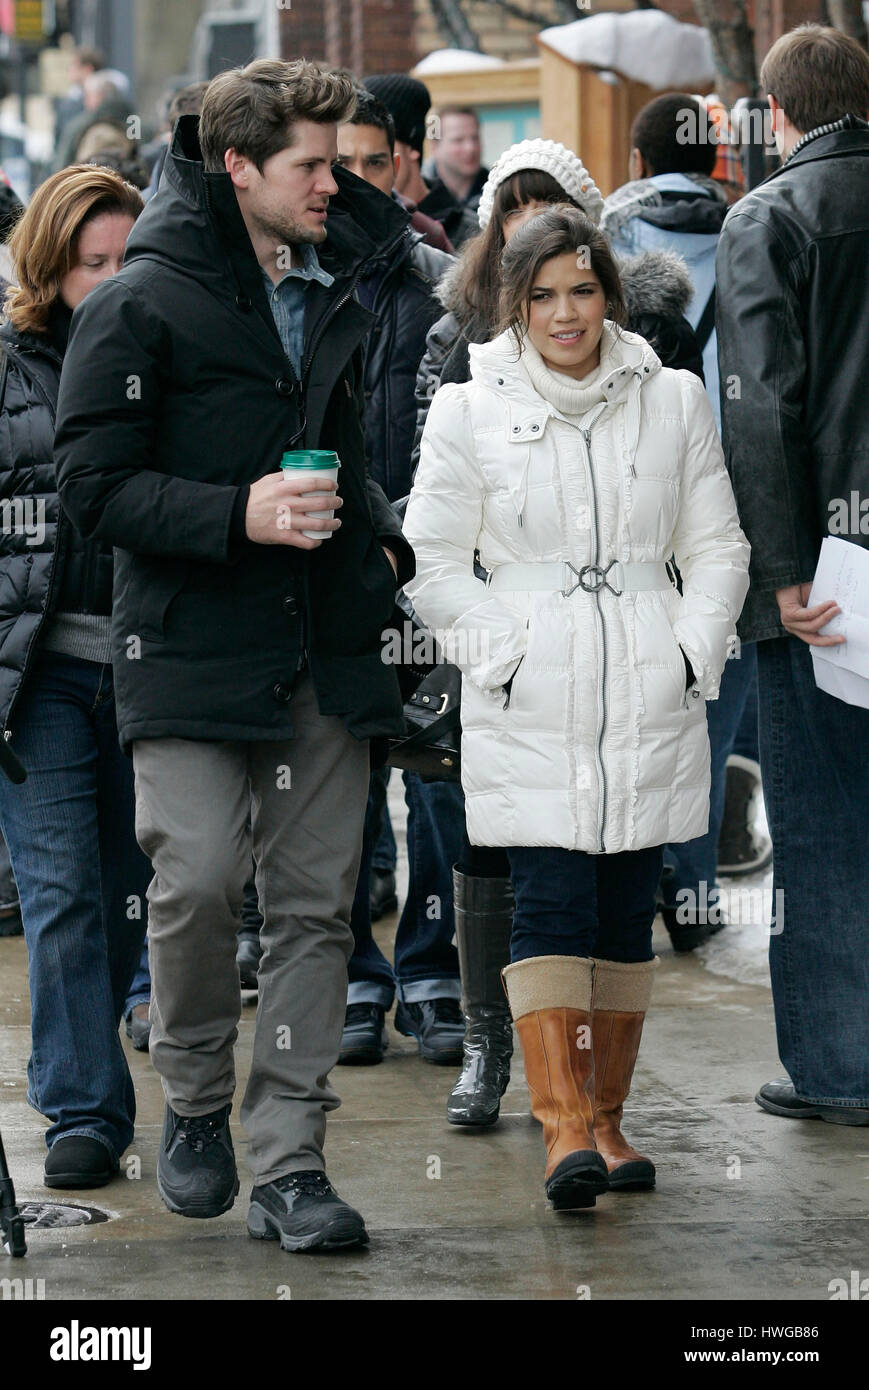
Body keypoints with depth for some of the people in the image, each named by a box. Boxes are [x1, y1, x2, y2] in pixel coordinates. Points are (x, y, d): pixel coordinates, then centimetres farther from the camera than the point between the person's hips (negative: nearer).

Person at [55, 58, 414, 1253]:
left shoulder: (333, 293, 15)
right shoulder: (143, 303, -6)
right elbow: (94, 482, -9)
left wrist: (382, 541, 12)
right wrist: (239, 515, -19)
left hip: (326, 653, 6)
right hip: (193, 648, -6)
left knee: (314, 905, 2)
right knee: (197, 884, -13)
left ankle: (289, 1164, 6)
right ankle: (195, 1106, 13)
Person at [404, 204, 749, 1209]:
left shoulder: (674, 401, 9)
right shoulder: (469, 411, 4)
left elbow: (718, 549, 13)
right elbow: (432, 563, 5)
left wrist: (692, 652, 0)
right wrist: (507, 652, -5)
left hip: (650, 705, 2)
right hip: (527, 712, -2)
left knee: (625, 911, 6)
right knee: (551, 906, -12)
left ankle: (607, 1119, 14)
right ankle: (563, 1126, -17)